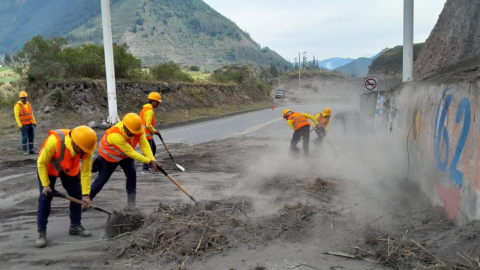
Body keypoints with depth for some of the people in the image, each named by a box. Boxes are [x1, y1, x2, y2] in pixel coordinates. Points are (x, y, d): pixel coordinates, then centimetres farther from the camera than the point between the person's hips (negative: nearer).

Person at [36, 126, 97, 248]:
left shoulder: (86, 148, -31)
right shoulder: (54, 141, -42)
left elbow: (86, 172, -21)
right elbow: (41, 163, -25)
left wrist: (85, 194, -22)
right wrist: (45, 184, -21)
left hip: (70, 169, 3)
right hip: (48, 167, -3)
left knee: (77, 195, 2)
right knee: (45, 197, -6)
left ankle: (75, 226, 18)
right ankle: (41, 232, 5)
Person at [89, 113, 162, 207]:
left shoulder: (138, 129, -28)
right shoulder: (115, 135, -44)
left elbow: (145, 145, -32)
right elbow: (131, 152, -40)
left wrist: (153, 160, -46)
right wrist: (149, 161, -38)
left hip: (126, 155, 5)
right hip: (109, 155, -5)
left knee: (132, 175, -7)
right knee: (102, 179, 4)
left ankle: (131, 203, 6)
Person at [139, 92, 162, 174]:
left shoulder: (145, 108, 13)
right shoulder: (149, 111, -19)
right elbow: (148, 125, -24)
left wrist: (154, 130, 13)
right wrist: (154, 131, -9)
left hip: (145, 133, 10)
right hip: (147, 134, -10)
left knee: (153, 148, 20)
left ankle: (150, 164, 28)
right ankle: (145, 169, 3)